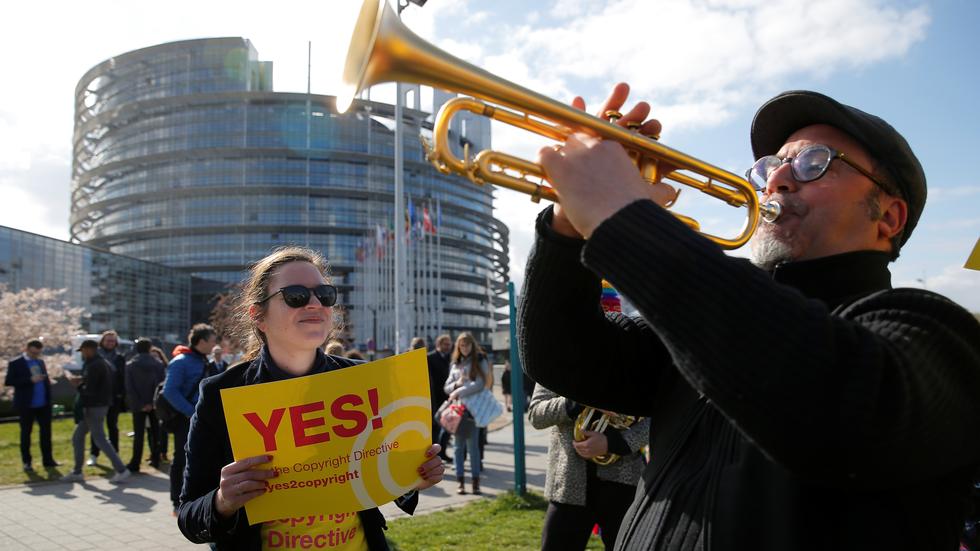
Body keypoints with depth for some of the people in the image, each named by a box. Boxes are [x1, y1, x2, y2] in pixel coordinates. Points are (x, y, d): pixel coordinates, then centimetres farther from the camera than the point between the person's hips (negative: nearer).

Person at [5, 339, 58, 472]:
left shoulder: (41, 362, 12)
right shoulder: (15, 363, -5)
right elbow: (8, 382, -13)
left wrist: (49, 399, 8)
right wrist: (30, 380, -23)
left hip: (43, 404, 5)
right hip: (26, 405, -5)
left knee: (46, 431, 7)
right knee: (26, 433, 6)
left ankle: (47, 459, 15)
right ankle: (27, 462, 14)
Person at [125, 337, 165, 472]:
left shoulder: (130, 365, -3)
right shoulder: (158, 364, 1)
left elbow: (129, 388, -9)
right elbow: (161, 384, -2)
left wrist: (139, 404, -11)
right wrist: (155, 401, 3)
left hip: (138, 405, -1)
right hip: (154, 404, 1)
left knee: (138, 434, 1)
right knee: (155, 432, 11)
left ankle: (135, 463, 0)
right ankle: (155, 459, 14)